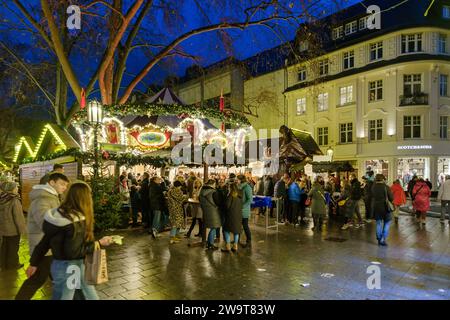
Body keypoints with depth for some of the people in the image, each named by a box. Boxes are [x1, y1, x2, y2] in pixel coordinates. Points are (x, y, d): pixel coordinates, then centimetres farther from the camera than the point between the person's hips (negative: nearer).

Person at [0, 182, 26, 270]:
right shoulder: (15, 201, -23)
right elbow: (18, 217, -19)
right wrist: (22, 229, -9)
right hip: (13, 229, -7)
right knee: (13, 247, 10)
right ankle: (13, 264, 24)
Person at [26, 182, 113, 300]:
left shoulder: (59, 213, -2)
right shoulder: (77, 222, -26)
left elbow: (45, 241, 4)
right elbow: (73, 252, -25)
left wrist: (34, 263, 13)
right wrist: (99, 244, -19)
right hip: (69, 267, -8)